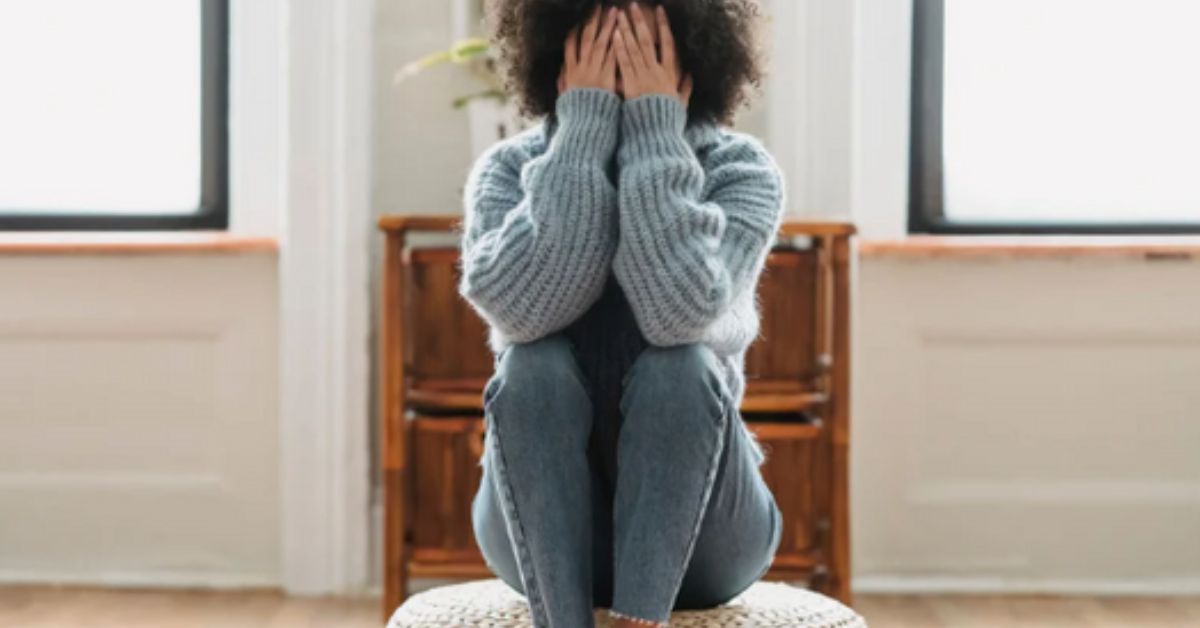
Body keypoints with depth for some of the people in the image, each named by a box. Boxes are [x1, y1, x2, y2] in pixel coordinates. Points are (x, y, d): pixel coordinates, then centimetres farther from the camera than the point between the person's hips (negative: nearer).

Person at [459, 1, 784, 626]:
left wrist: (655, 133, -23)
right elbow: (518, 306, -24)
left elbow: (681, 311, -27)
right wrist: (582, 132, -21)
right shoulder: (508, 168, -2)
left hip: (698, 540, -1)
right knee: (534, 368, -27)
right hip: (540, 539, 1)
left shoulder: (739, 169, -6)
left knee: (681, 368, -29)